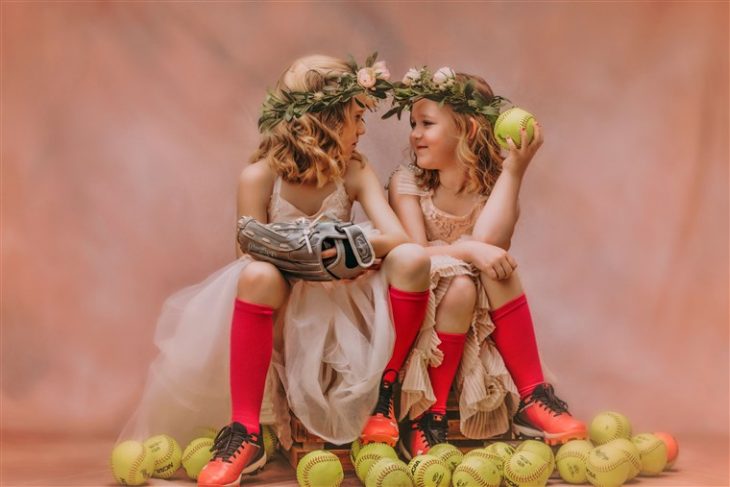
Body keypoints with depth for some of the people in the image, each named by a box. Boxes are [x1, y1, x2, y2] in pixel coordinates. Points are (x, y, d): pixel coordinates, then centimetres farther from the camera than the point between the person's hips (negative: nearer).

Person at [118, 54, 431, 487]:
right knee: (258, 275, -38)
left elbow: (397, 237, -17)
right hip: (281, 306, -2)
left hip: (340, 302, 3)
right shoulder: (260, 177, -12)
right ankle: (246, 432, -32)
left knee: (412, 259, -25)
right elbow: (255, 257, -14)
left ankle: (383, 393, -9)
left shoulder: (355, 171, -4)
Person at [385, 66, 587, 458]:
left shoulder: (494, 187, 0)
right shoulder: (407, 182, -3)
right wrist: (468, 251, -32)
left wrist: (514, 169, -22)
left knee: (495, 265, -28)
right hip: (422, 310, -2)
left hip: (482, 319, 2)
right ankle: (426, 414, -25)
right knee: (458, 284, -32)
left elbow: (487, 244, -21)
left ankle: (530, 398, -22)